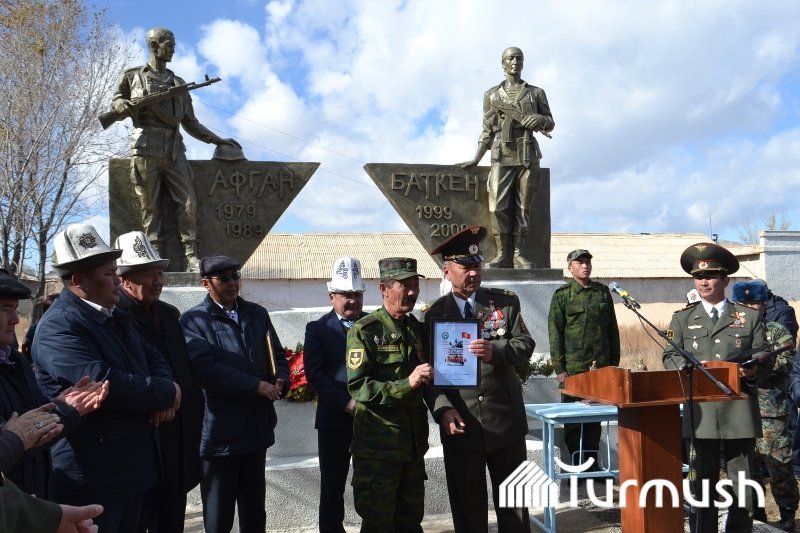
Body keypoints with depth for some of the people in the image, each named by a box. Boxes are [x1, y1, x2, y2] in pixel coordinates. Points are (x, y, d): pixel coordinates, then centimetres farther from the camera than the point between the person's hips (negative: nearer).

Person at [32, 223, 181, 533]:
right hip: (91, 476, -9)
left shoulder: (115, 317, 13)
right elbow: (103, 382, -30)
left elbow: (153, 359, 15)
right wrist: (167, 393, -16)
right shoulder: (59, 325, -18)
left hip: (133, 465, 9)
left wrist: (163, 395, -8)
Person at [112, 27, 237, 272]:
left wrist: (218, 140, 16)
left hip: (174, 150, 3)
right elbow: (116, 100, 21)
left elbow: (191, 123, 23)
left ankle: (191, 256, -7)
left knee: (188, 202, -9)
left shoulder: (178, 83, 22)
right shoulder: (132, 76, 14)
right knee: (150, 205, -4)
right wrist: (121, 105, -4)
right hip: (146, 148, -2)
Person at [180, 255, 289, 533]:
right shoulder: (194, 320, -7)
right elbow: (205, 368, -19)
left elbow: (278, 355, 14)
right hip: (219, 431, -5)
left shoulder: (257, 313, 11)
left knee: (255, 511, 18)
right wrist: (256, 386, -20)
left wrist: (280, 381, -8)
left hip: (257, 427, 5)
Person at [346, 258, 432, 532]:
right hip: (378, 447, -6)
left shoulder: (417, 328, 10)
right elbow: (358, 387, -19)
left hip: (414, 444, 6)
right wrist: (406, 384, -27)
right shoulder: (364, 331, -12)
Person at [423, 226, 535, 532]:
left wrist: (496, 351, -24)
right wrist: (443, 409, -18)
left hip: (506, 420, 1)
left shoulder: (506, 302, 4)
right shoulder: (434, 315, 0)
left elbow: (526, 344, -3)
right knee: (467, 507, 11)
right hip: (460, 426, -1)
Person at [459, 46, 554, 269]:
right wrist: (476, 159, 6)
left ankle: (518, 254, 3)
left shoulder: (536, 93, 15)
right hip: (502, 156, 0)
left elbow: (550, 124, 16)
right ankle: (502, 255, -5)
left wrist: (541, 119, -8)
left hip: (528, 156, 0)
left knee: (523, 207, -1)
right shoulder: (492, 95, 14)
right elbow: (487, 131, 14)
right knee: (498, 207, -10)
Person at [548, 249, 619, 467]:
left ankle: (592, 464, 20)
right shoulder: (562, 295, 0)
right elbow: (555, 333, -3)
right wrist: (559, 368, -8)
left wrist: (614, 362, 9)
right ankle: (576, 465, 13)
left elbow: (612, 329, 13)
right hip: (573, 367, -3)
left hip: (601, 366, 3)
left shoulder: (603, 292, 10)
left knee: (595, 418, 10)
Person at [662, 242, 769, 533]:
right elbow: (669, 357, 7)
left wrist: (753, 372, -14)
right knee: (701, 482, 6)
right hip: (700, 411, 0)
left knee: (742, 482, 7)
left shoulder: (750, 316, 9)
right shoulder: (682, 318, 11)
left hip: (739, 411, 0)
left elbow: (765, 361, 8)